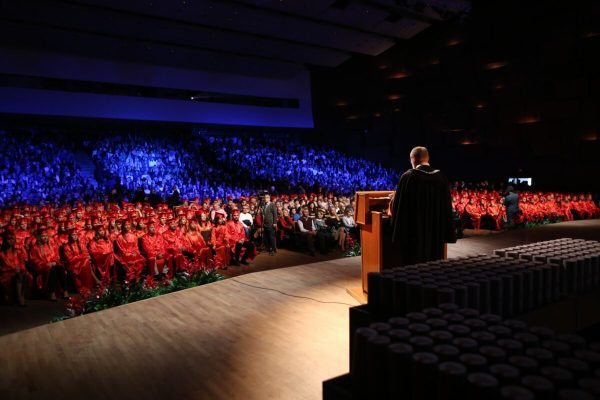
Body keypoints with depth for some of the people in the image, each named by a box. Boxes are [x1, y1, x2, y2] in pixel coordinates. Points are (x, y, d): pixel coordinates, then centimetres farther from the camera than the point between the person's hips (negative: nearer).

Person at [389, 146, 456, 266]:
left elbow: (397, 205, -9)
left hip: (413, 231, -4)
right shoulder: (441, 177, 1)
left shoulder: (408, 177, -12)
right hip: (436, 232, 4)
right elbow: (447, 206, 6)